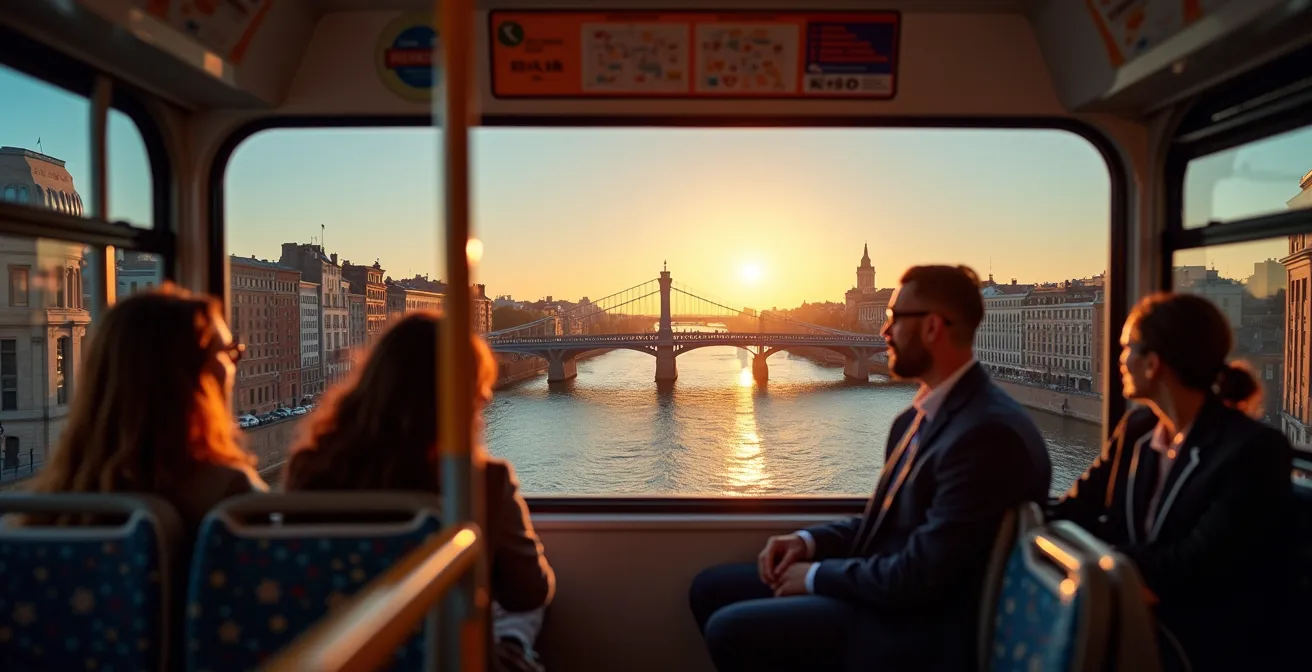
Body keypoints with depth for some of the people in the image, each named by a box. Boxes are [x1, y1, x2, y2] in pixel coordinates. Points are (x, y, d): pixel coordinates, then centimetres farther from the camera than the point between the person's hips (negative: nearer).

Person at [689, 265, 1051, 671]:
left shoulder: (988, 431, -24)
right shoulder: (924, 412, 8)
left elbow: (918, 577, -25)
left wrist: (817, 575, -11)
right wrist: (810, 541, 1)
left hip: (918, 628, -9)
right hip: (882, 589, 9)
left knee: (731, 629, -20)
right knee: (711, 588, 7)